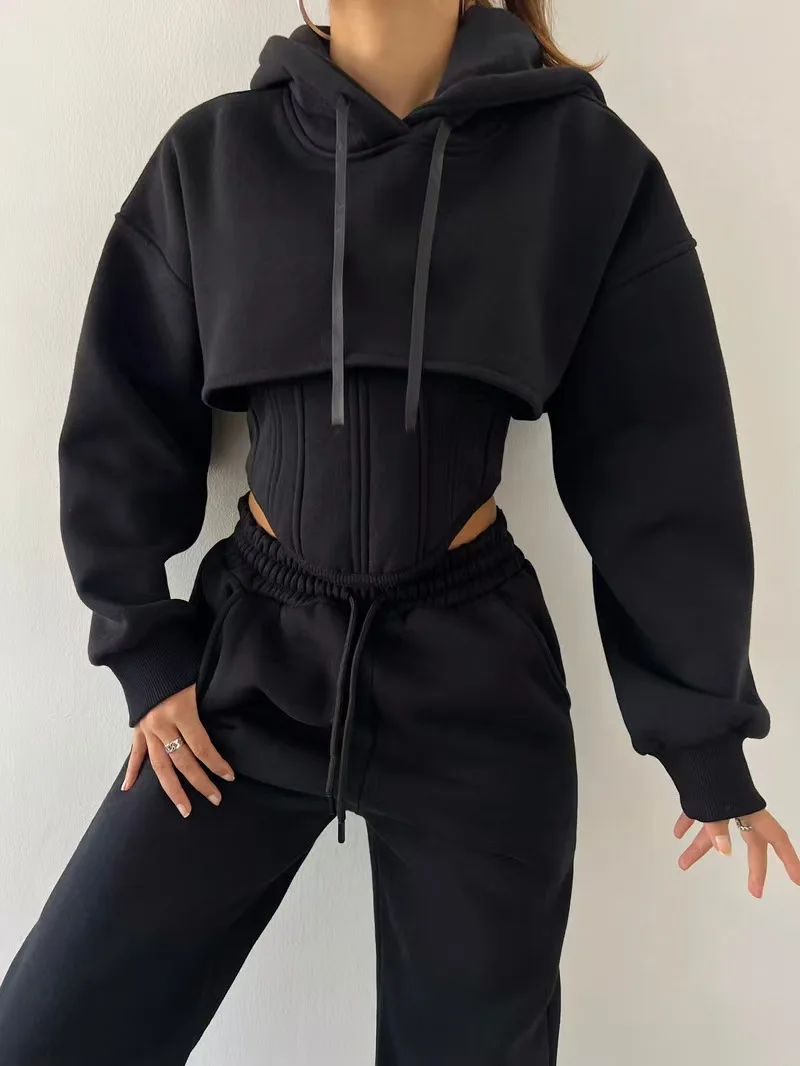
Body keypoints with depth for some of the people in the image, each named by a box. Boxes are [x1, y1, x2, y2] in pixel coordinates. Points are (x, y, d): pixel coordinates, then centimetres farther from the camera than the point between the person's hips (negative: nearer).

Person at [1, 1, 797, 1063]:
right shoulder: (210, 156, 1)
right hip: (250, 655, 2)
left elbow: (658, 459, -2)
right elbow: (125, 423, 7)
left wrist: (706, 735, 3)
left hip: (474, 676, 0)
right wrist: (147, 650, 2)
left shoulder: (585, 158, -3)